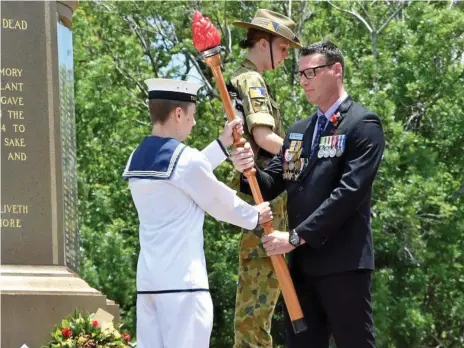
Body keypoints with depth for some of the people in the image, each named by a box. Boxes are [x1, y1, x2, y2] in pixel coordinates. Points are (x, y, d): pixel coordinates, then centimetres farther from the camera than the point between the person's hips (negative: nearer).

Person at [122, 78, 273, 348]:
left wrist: (222, 145, 31)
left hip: (148, 278, 8)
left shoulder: (137, 159, 11)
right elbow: (220, 203, 0)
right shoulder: (185, 158, -12)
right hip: (182, 279, -8)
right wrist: (255, 216, 17)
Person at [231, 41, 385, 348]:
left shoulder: (363, 125, -6)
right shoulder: (298, 130, 19)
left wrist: (296, 236, -17)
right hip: (301, 263, 7)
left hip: (343, 262, -7)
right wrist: (247, 170, -8)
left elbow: (350, 191, -16)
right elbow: (271, 186, 15)